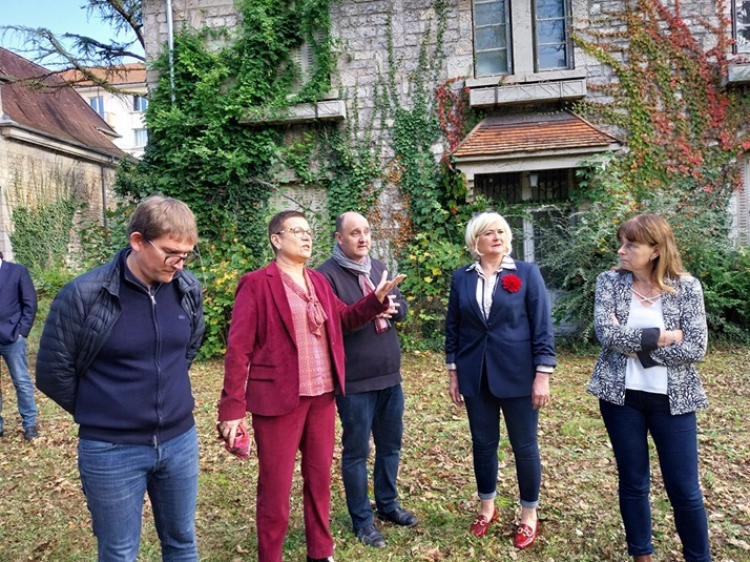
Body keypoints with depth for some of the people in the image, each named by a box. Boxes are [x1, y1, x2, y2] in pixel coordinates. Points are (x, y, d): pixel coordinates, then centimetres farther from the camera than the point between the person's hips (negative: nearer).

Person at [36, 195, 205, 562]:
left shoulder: (189, 289, -5)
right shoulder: (83, 295, -17)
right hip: (112, 450, -3)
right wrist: (98, 413, 5)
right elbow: (53, 373, -5)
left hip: (180, 441, 3)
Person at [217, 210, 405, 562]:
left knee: (320, 477, 19)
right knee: (275, 486, 7)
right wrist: (232, 407, -16)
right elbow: (238, 348, -13)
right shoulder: (256, 283, -10)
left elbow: (343, 319, 17)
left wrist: (376, 299, 0)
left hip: (322, 395, 7)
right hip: (278, 398, -6)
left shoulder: (318, 281, 10)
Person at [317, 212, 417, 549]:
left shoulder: (378, 267, 10)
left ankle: (388, 505, 38)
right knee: (356, 452, 8)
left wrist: (389, 305, -12)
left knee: (390, 445, 19)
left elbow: (401, 307, 10)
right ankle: (362, 519, 24)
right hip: (355, 381, -7)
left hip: (390, 375, 7)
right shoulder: (328, 275, -12)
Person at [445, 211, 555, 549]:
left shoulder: (527, 273, -4)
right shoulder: (461, 278, 3)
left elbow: (542, 327, -5)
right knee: (483, 445, 13)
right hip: (476, 377, 2)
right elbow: (453, 327, 8)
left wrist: (542, 375, -9)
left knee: (524, 447, 8)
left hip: (517, 375, -2)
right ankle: (487, 509, 34)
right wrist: (453, 373, 6)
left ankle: (529, 515, 28)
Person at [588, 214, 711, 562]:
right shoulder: (609, 282, -2)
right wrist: (662, 336, -16)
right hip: (621, 397, 1)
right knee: (633, 483, 13)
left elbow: (696, 347, -12)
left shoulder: (686, 287, -5)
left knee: (684, 488, 8)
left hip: (671, 399, -1)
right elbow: (607, 333, -16)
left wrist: (636, 345, -14)